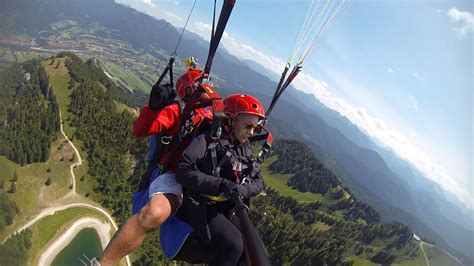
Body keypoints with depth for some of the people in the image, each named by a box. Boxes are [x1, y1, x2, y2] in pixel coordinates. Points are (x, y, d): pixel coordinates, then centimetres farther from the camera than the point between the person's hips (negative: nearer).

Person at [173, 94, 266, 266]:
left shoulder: (245, 150, 8)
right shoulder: (208, 141, -11)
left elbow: (259, 182, 3)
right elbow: (182, 171, -22)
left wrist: (244, 189, -21)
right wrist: (220, 185, -30)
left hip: (225, 210, 7)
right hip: (199, 207, -6)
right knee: (233, 245, -27)